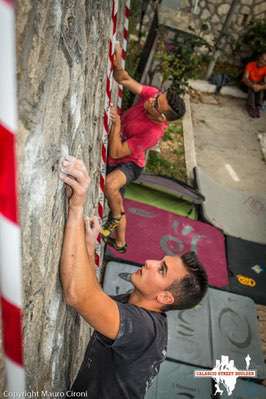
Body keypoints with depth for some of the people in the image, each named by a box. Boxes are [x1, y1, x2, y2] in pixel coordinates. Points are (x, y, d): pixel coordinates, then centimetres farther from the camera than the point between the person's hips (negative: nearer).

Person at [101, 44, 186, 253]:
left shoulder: (153, 133, -38)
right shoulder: (153, 95, -22)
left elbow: (116, 152, -33)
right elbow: (125, 80, -16)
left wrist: (116, 123, -35)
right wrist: (117, 66, -35)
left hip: (128, 164, -7)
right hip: (115, 160, 7)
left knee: (110, 184, -39)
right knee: (116, 200, 19)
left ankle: (116, 217, -5)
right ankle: (120, 242, 41)